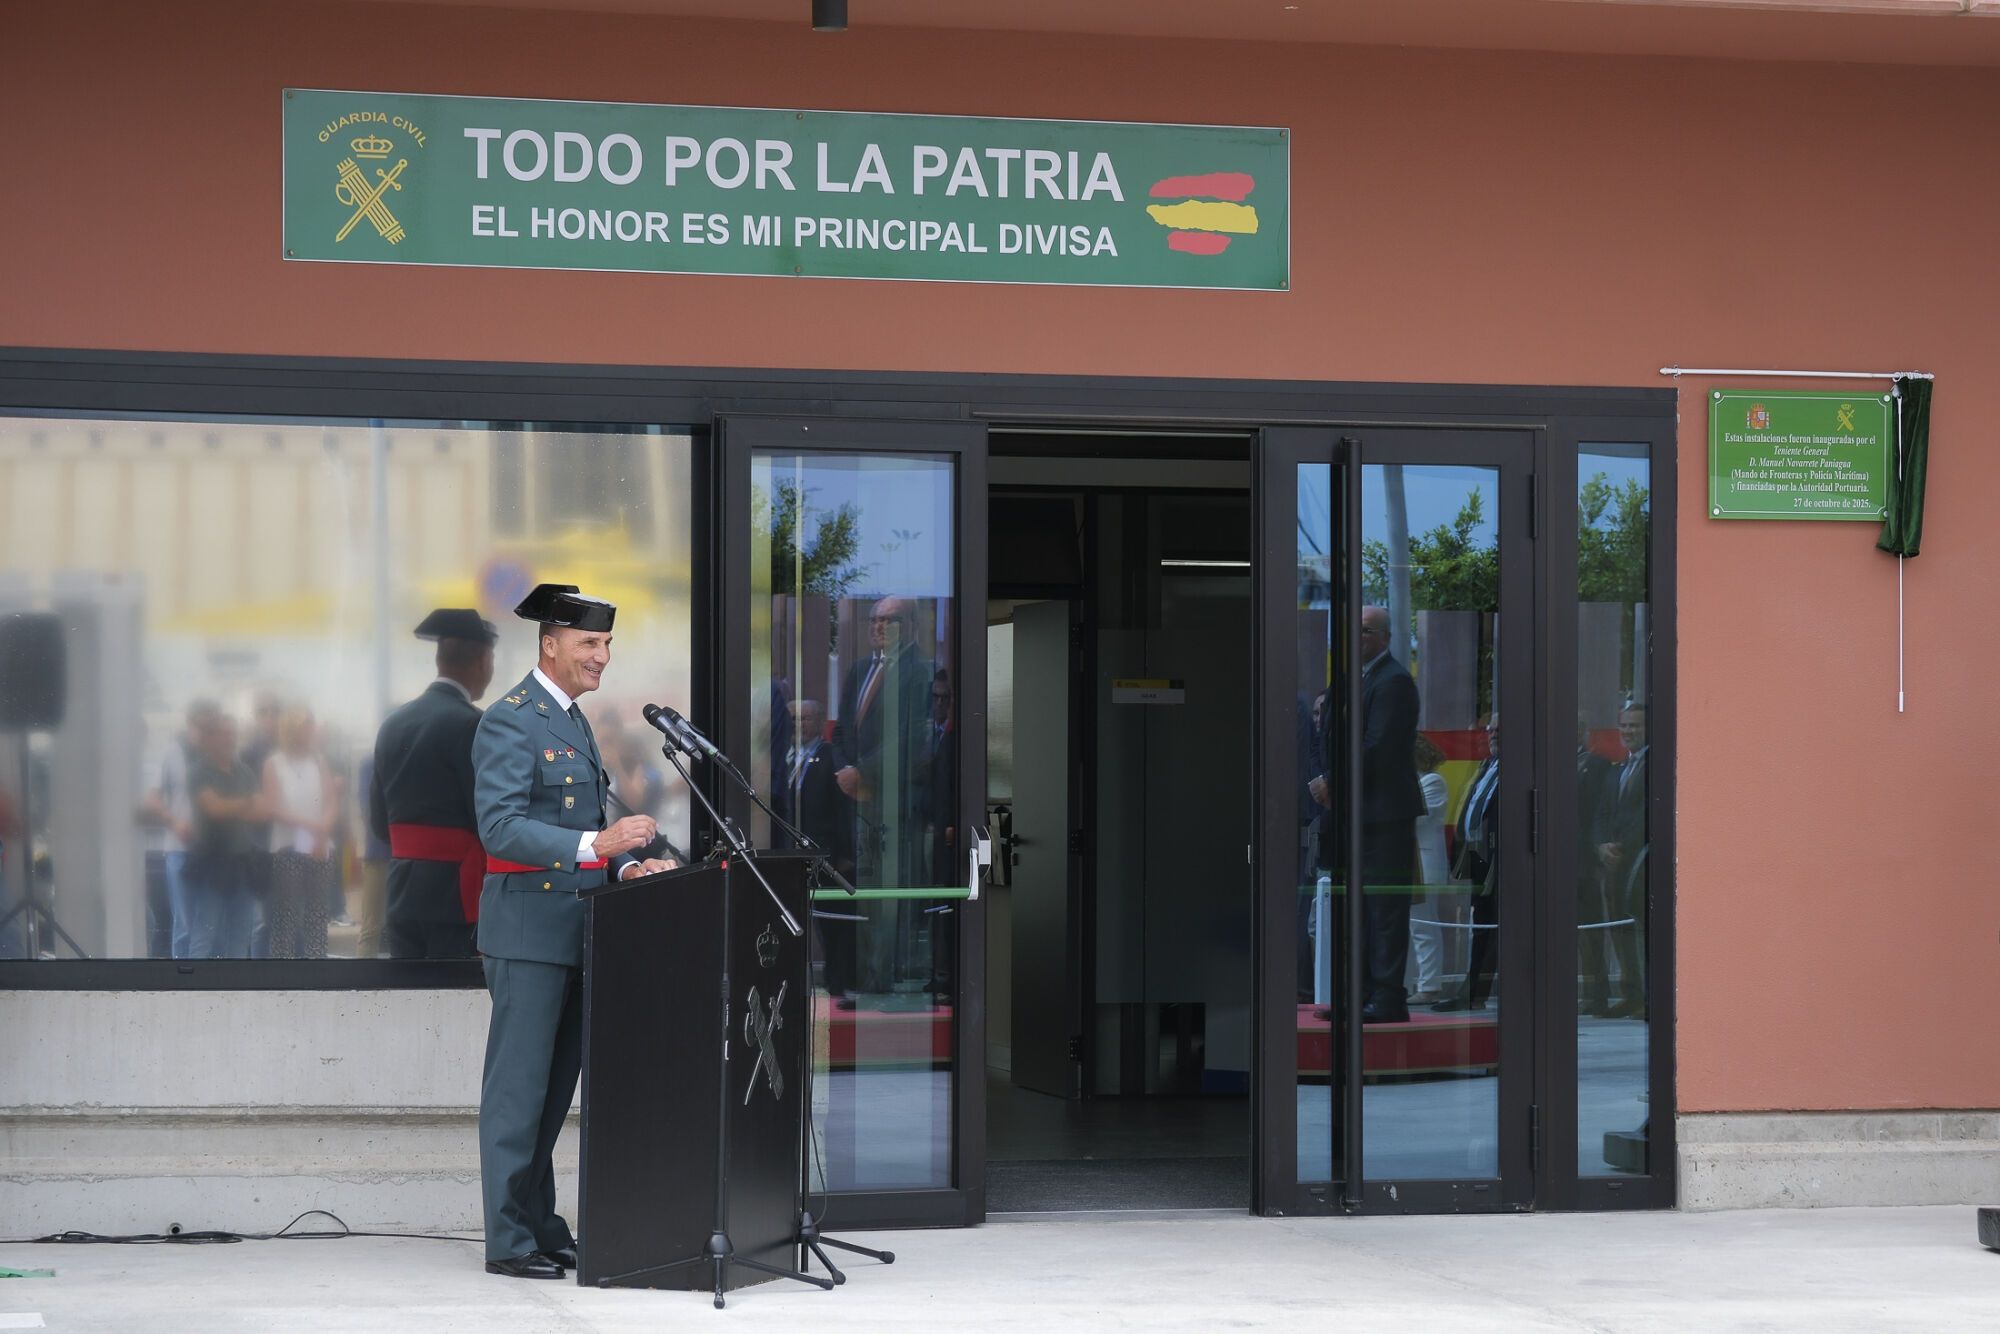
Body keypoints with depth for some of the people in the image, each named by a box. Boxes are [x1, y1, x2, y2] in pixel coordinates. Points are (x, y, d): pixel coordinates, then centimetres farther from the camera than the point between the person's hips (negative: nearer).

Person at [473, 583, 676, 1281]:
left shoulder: (573, 722, 19)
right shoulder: (509, 720, -11)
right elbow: (500, 825, -21)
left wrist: (627, 865, 5)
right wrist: (594, 845, -29)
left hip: (574, 929, 9)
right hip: (528, 928, -9)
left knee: (555, 1088, 12)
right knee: (518, 1088, -5)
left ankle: (542, 1227, 19)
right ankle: (508, 1241, -1)